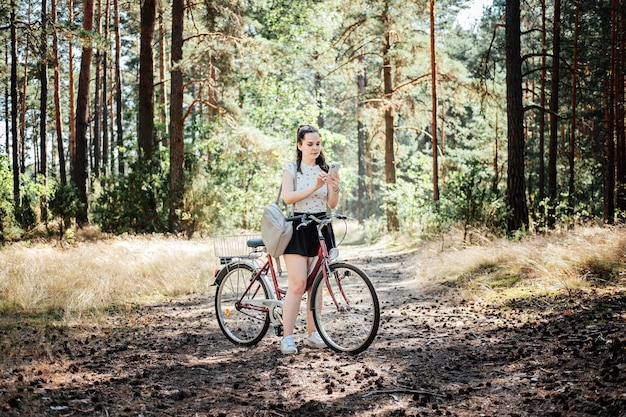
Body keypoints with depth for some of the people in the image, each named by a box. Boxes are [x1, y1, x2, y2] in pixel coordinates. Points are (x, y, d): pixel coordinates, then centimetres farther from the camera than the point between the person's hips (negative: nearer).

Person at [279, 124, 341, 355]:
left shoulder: (325, 170, 10)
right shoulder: (291, 169, 1)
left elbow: (332, 204, 3)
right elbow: (287, 197, -15)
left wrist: (335, 188, -17)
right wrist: (314, 187, -26)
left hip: (320, 228, 4)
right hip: (298, 229, -4)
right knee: (297, 284, -11)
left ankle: (313, 333, 14)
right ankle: (287, 337, -7)